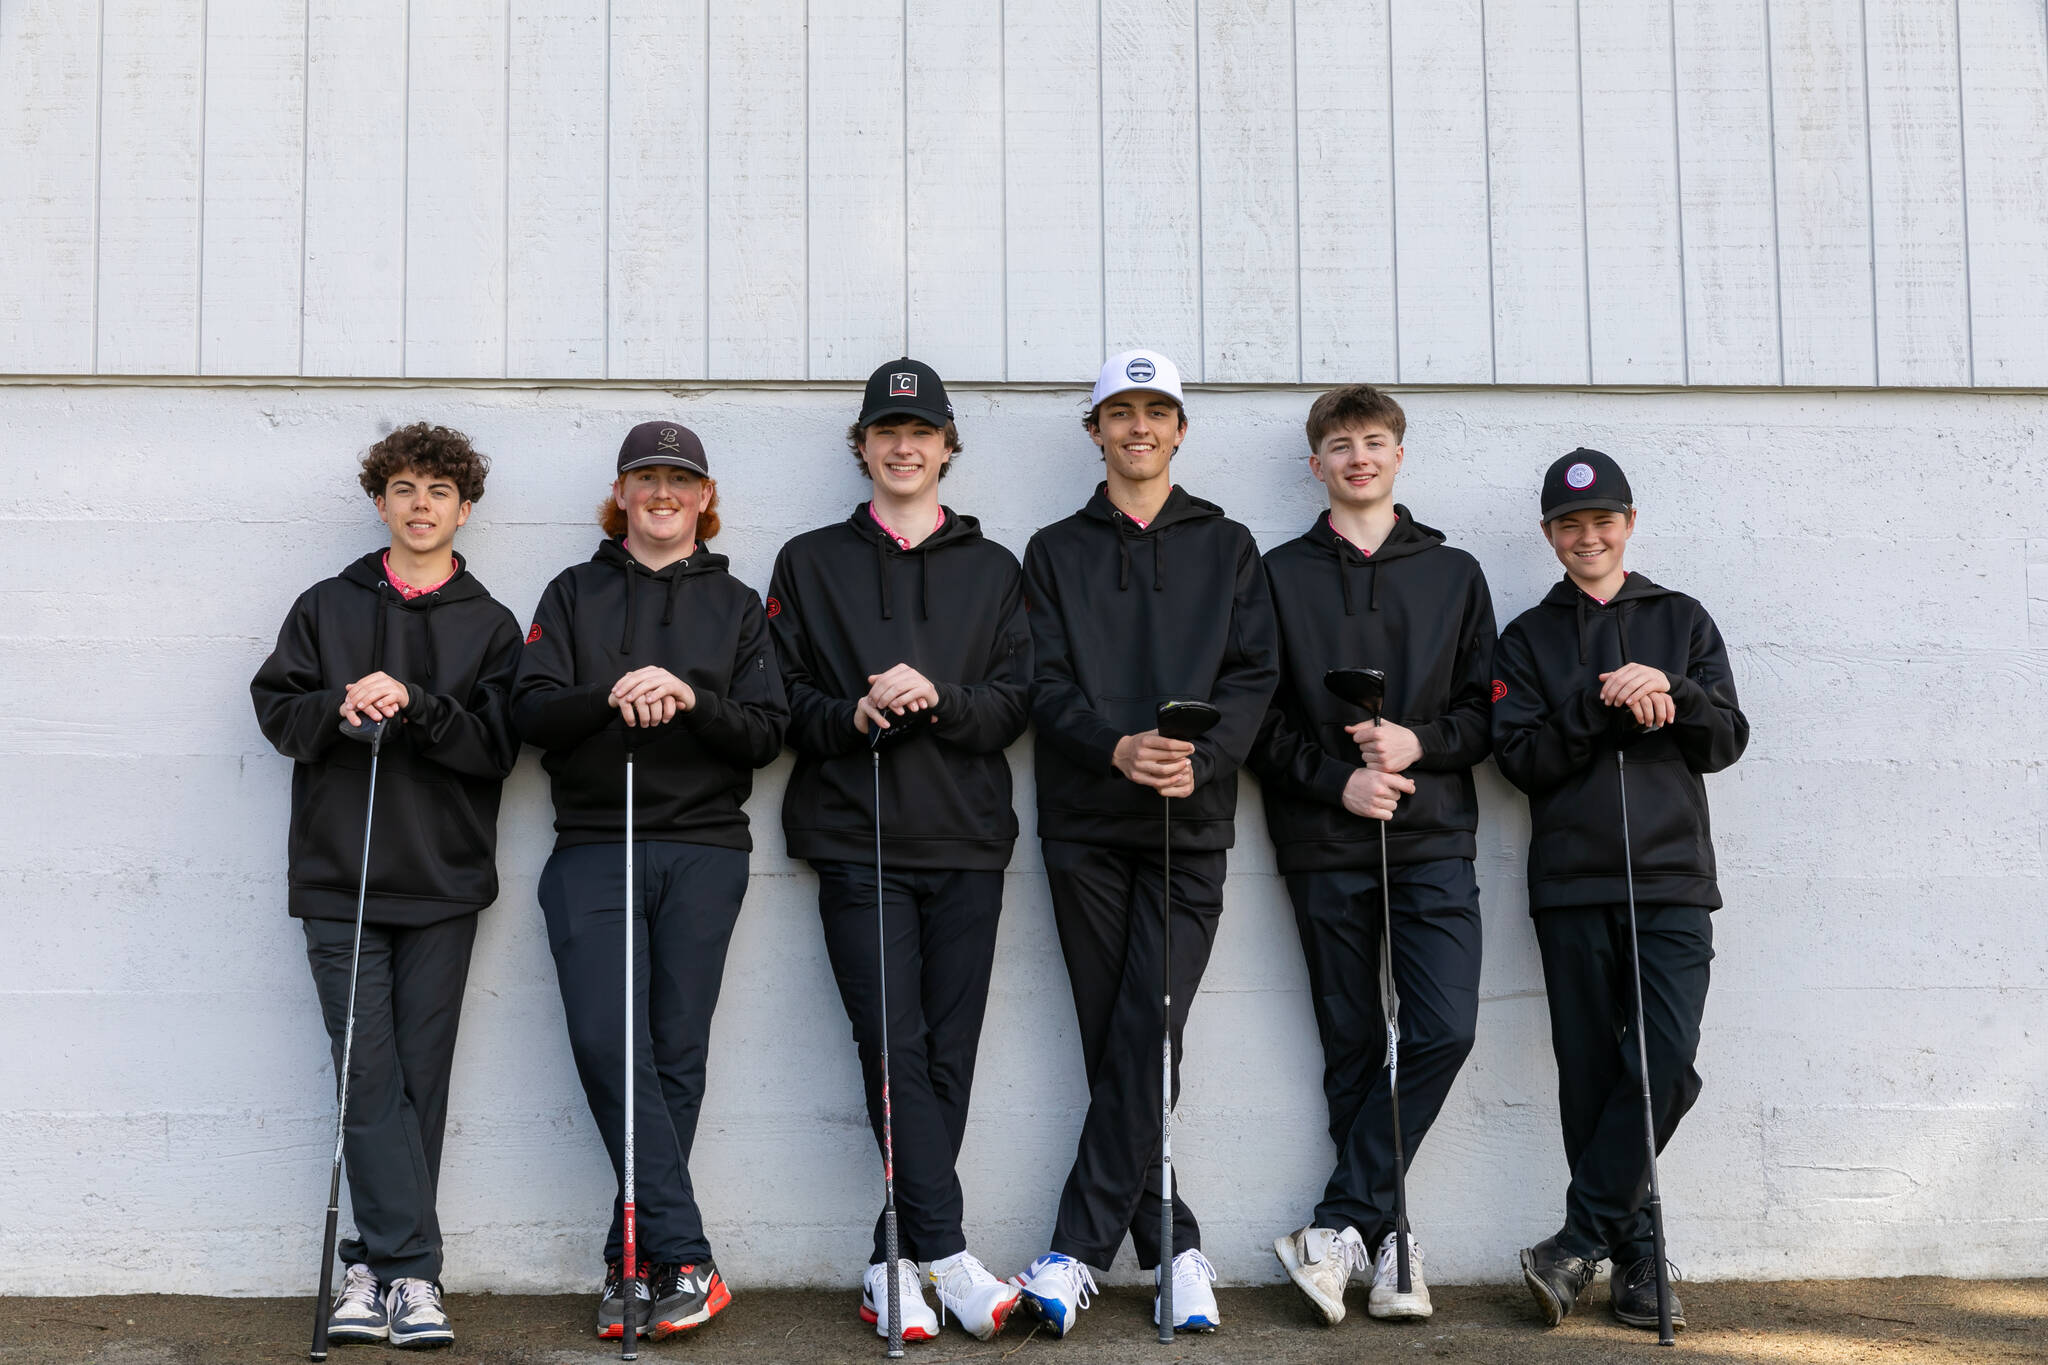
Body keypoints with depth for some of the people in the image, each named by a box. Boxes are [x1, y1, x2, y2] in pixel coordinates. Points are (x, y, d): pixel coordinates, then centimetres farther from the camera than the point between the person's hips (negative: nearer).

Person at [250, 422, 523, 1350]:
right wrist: (340, 707, -14)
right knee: (370, 1077, -6)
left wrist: (412, 705, -17)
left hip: (441, 886, 0)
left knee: (419, 1080, 1)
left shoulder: (490, 625, 10)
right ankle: (409, 1268, -5)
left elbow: (496, 744, -2)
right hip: (339, 880, 0)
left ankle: (377, 1262, 8)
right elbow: (277, 712, 6)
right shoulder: (325, 608, 13)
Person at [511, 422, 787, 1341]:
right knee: (607, 1041, -14)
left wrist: (691, 700, -13)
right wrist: (611, 696, -16)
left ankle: (635, 1262, 6)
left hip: (703, 850, 0)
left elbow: (766, 732, 5)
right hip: (593, 848, 0)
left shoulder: (736, 605, 16)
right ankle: (686, 1261, -13)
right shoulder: (575, 594, 16)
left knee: (676, 1050, -2)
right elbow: (531, 712, 3)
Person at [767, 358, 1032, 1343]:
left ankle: (897, 1263, 6)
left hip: (967, 846, 2)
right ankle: (948, 1256, -11)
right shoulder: (811, 563, 14)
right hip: (857, 844, -1)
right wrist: (852, 715, -11)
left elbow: (1016, 700, 7)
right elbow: (781, 698, 8)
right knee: (895, 1050, -11)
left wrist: (938, 698, -12)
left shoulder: (992, 569, 16)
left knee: (947, 1058, -1)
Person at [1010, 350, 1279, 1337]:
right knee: (1117, 1045, -1)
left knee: (1146, 1039, -10)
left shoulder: (1226, 548, 15)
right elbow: (1045, 683, 3)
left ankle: (1077, 1251, -8)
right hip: (1085, 822, 1)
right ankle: (1173, 1246, 7)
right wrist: (1116, 747, -16)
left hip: (1190, 824, -1)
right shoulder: (1057, 552, 14)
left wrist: (1199, 757, -14)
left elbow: (1254, 674, 5)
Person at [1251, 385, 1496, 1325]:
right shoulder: (1281, 576, 9)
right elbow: (1260, 717, 3)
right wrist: (1336, 780, -11)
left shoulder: (1454, 574, 14)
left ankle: (1339, 1225, -5)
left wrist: (1420, 742, -9)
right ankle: (1384, 1241, 8)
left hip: (1434, 838, 1)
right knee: (1352, 1049, 1)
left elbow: (1485, 710, 10)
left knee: (1444, 1030, -12)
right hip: (1324, 846, -1)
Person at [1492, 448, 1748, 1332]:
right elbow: (1521, 757, 1)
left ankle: (1581, 1239, -9)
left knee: (1667, 1061, -15)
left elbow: (1725, 743, 9)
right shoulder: (1527, 639, 13)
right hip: (1572, 884, 0)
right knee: (1594, 1075, -2)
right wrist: (1603, 706, -13)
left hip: (1673, 878, 0)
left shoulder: (1683, 622, 16)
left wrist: (1671, 691, -10)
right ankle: (1635, 1256, 6)